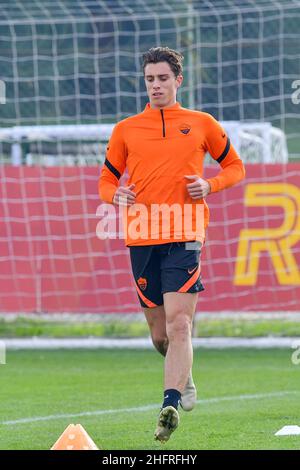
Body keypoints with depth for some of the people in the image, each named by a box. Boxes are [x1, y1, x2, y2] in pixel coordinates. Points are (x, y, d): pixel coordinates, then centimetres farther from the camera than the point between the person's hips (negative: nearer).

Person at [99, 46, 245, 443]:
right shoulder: (126, 130, 11)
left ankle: (171, 404, -24)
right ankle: (185, 380, 36)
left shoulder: (202, 124, 8)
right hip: (141, 239, 2)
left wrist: (210, 185, -3)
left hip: (184, 236, -2)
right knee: (160, 332, 8)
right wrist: (116, 195, -6)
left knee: (178, 324, -17)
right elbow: (106, 180, 18)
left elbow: (235, 167, 17)